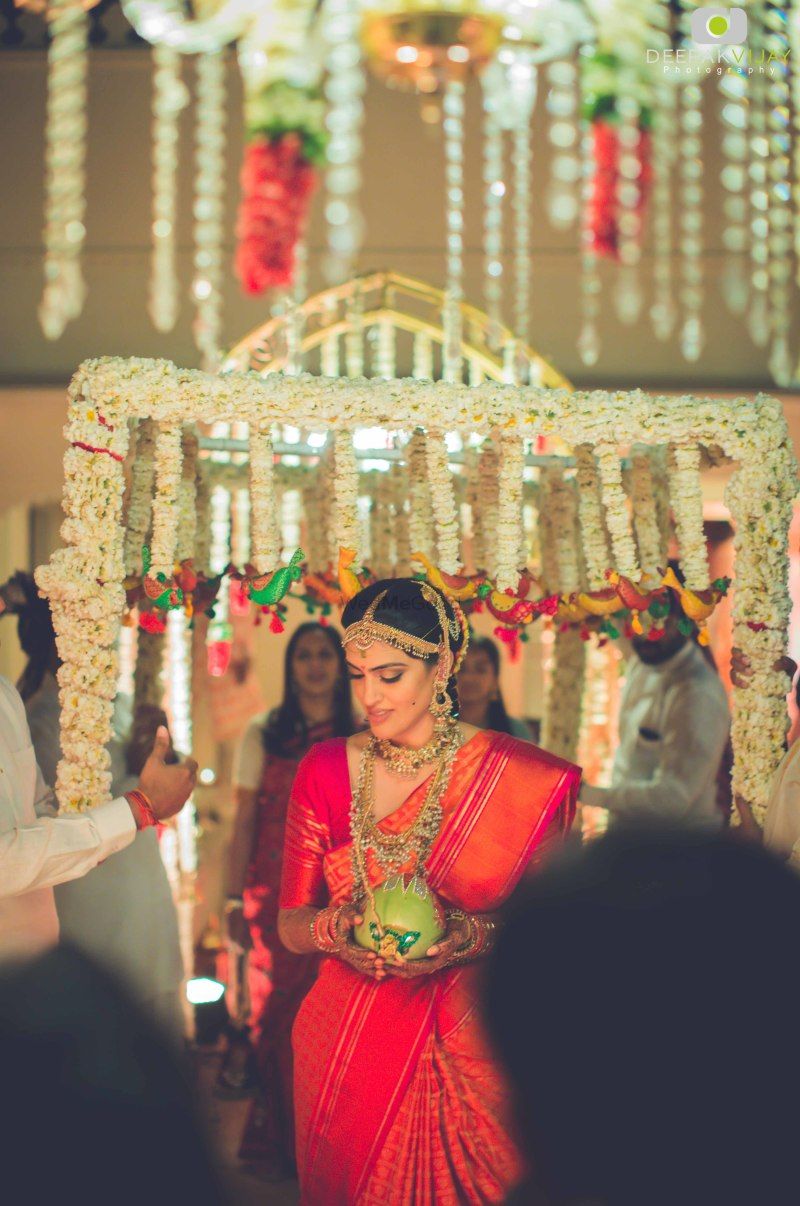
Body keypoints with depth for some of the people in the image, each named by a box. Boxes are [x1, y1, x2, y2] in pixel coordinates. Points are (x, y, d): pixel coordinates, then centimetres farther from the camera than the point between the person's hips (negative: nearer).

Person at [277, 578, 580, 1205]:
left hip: (474, 1053, -2)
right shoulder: (325, 771, 3)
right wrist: (335, 928, -16)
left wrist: (473, 934, -18)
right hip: (346, 1052, 2)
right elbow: (290, 923, 6)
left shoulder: (524, 779, -5)